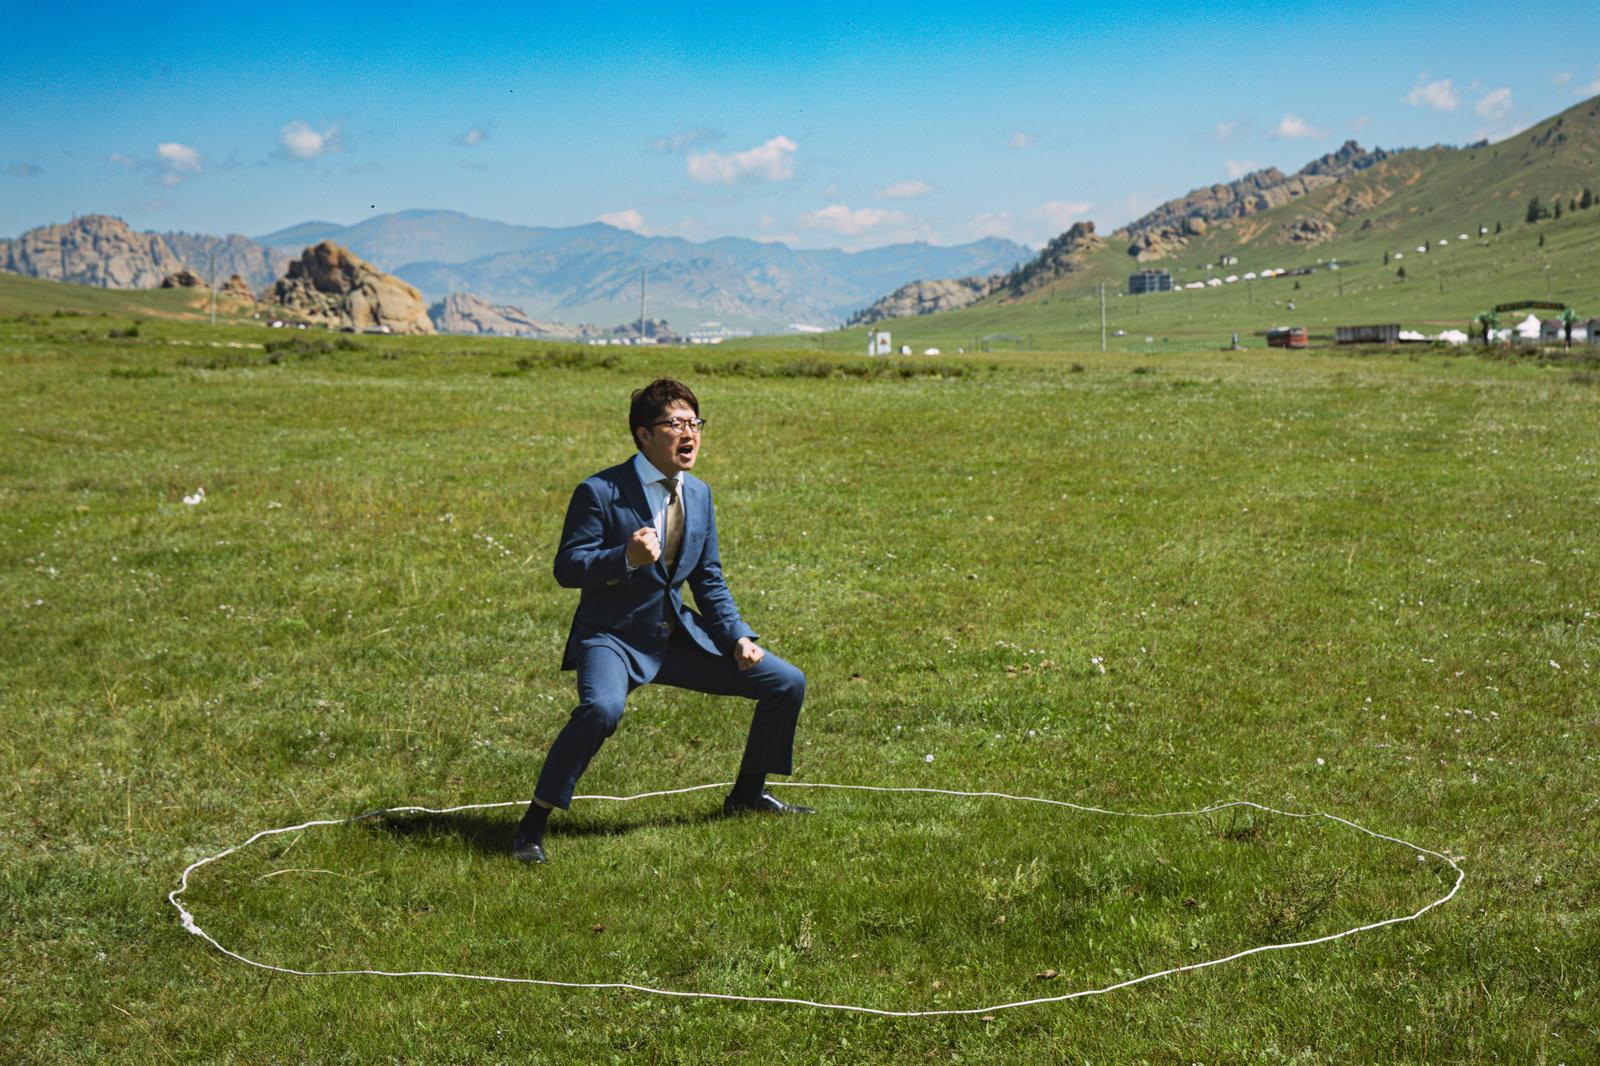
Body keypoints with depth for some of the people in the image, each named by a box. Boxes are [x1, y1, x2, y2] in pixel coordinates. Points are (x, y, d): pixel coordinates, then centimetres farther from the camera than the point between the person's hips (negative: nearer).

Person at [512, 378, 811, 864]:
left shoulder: (699, 494, 9)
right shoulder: (600, 492, -12)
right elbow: (566, 567, -14)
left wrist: (739, 637, 2)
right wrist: (625, 558, -31)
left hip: (678, 636, 7)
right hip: (613, 637, -7)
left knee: (787, 684, 5)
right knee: (602, 708, -39)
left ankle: (747, 795, 26)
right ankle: (534, 823, -22)